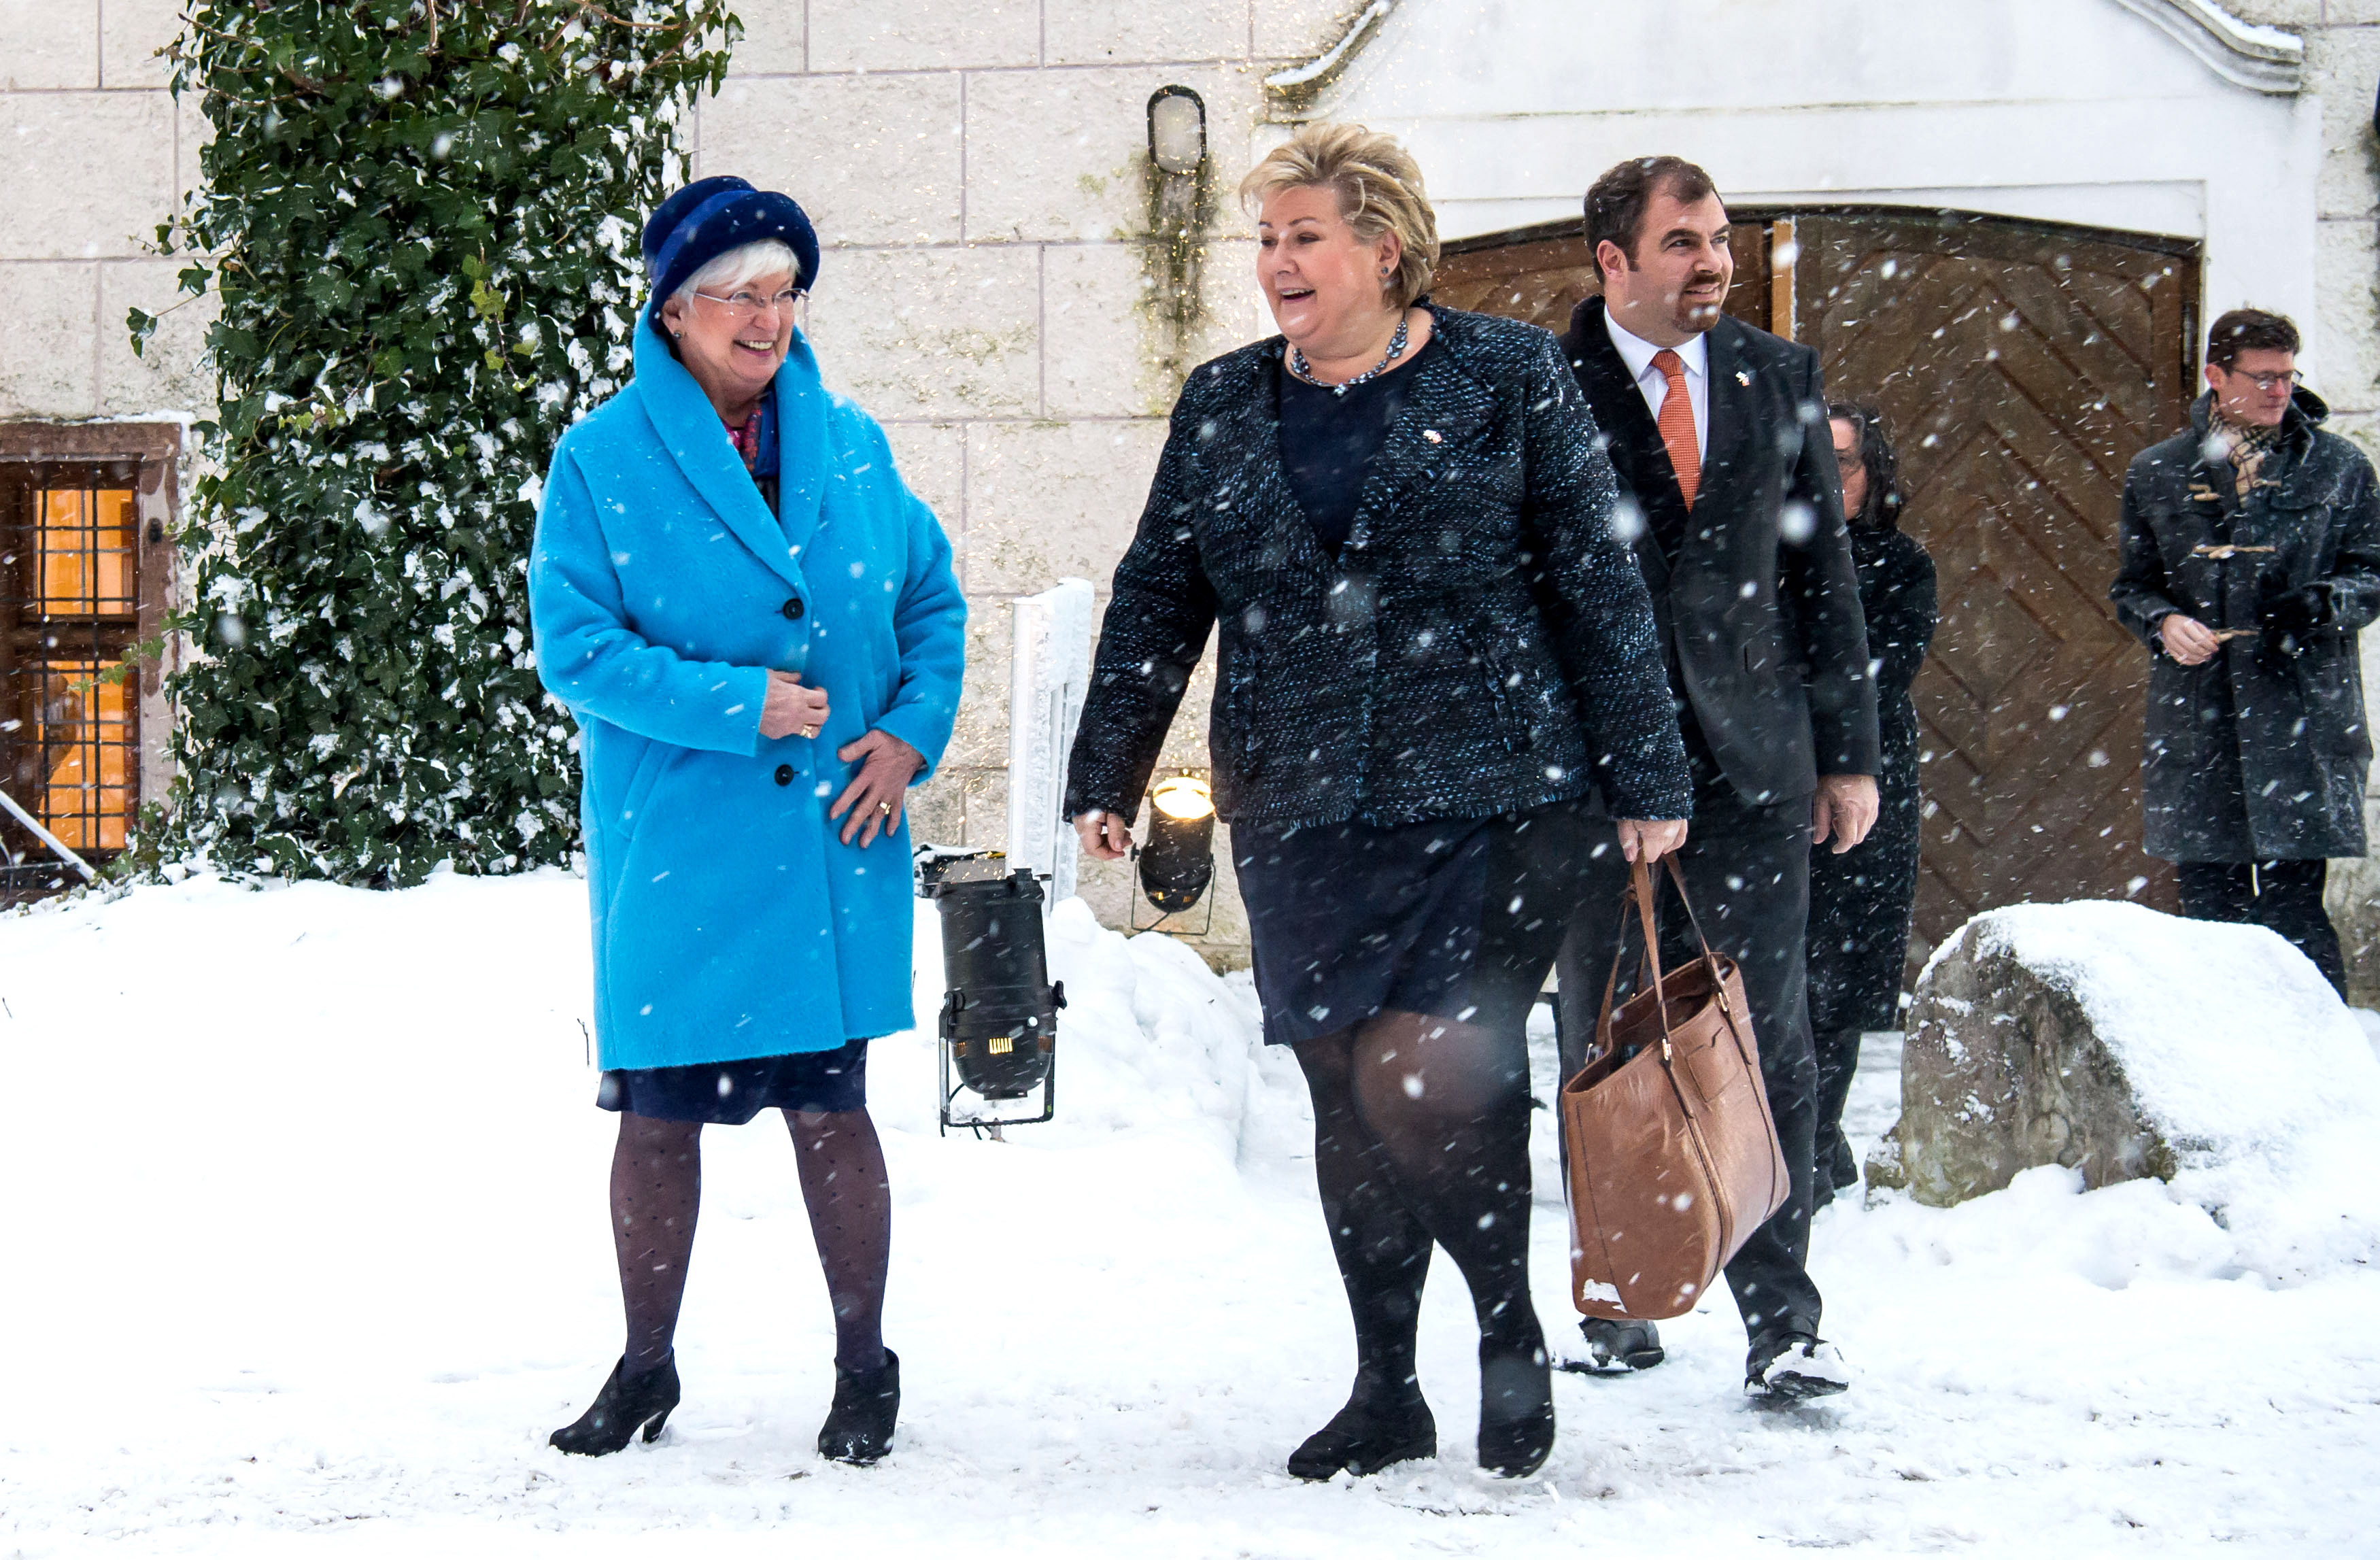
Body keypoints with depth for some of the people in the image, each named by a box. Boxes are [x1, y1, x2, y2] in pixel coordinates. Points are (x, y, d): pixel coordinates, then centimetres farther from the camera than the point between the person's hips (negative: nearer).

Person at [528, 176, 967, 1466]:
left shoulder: (850, 447, 7)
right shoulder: (601, 463, -4)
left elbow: (934, 597, 15)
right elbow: (574, 649, -9)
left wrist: (913, 732, -1)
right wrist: (736, 703, -17)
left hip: (833, 846, 2)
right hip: (674, 855, -2)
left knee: (828, 1102, 4)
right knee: (658, 1110, 6)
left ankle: (864, 1370, 16)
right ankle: (645, 1372, 21)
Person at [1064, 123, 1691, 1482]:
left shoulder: (1509, 379, 1)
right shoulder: (1222, 406, 12)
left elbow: (1598, 588, 1)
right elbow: (1157, 600, 16)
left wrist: (1646, 782, -1)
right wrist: (1107, 780, 12)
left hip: (1488, 804, -4)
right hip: (1299, 818, 4)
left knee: (1420, 1082, -14)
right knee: (1346, 1100, 6)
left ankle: (1514, 1334, 9)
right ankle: (1387, 1391, 19)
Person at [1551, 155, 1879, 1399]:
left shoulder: (1780, 377, 9)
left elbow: (1822, 567, 11)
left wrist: (1850, 750, 8)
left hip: (1751, 756, 2)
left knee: (1766, 1040, -2)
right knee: (1603, 1046, 7)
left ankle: (1780, 1320, 2)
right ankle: (1616, 1307, 18)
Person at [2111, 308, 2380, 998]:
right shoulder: (2158, 473, 12)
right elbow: (2130, 584, 17)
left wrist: (2324, 603, -11)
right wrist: (2164, 623, -5)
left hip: (2301, 715, -2)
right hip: (2195, 721, 2)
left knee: (2293, 908, -9)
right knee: (2208, 905, 4)